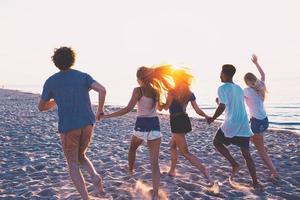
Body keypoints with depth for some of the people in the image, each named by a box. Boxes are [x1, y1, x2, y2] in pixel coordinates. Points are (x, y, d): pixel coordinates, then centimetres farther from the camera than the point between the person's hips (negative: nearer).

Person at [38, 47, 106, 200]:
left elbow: (41, 107, 13)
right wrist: (100, 109, 5)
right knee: (80, 156, 25)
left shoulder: (50, 81, 4)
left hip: (68, 127, -3)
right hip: (87, 124, 3)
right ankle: (95, 176, -4)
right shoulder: (83, 76, 7)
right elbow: (102, 90, -10)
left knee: (73, 166, 9)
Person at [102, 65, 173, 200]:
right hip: (155, 126, 3)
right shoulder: (156, 91, 7)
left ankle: (130, 169, 54)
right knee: (154, 163, 1)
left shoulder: (138, 90, -8)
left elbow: (128, 109, -18)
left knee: (132, 148, 33)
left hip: (141, 125, -3)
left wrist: (107, 116, -15)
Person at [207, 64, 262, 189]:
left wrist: (212, 119, -3)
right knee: (246, 154, 13)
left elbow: (222, 107, -17)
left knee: (217, 142, 18)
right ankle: (255, 182, 13)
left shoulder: (222, 88, -7)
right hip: (244, 125, 7)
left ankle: (234, 165, 5)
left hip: (231, 125, -6)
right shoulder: (239, 88, 15)